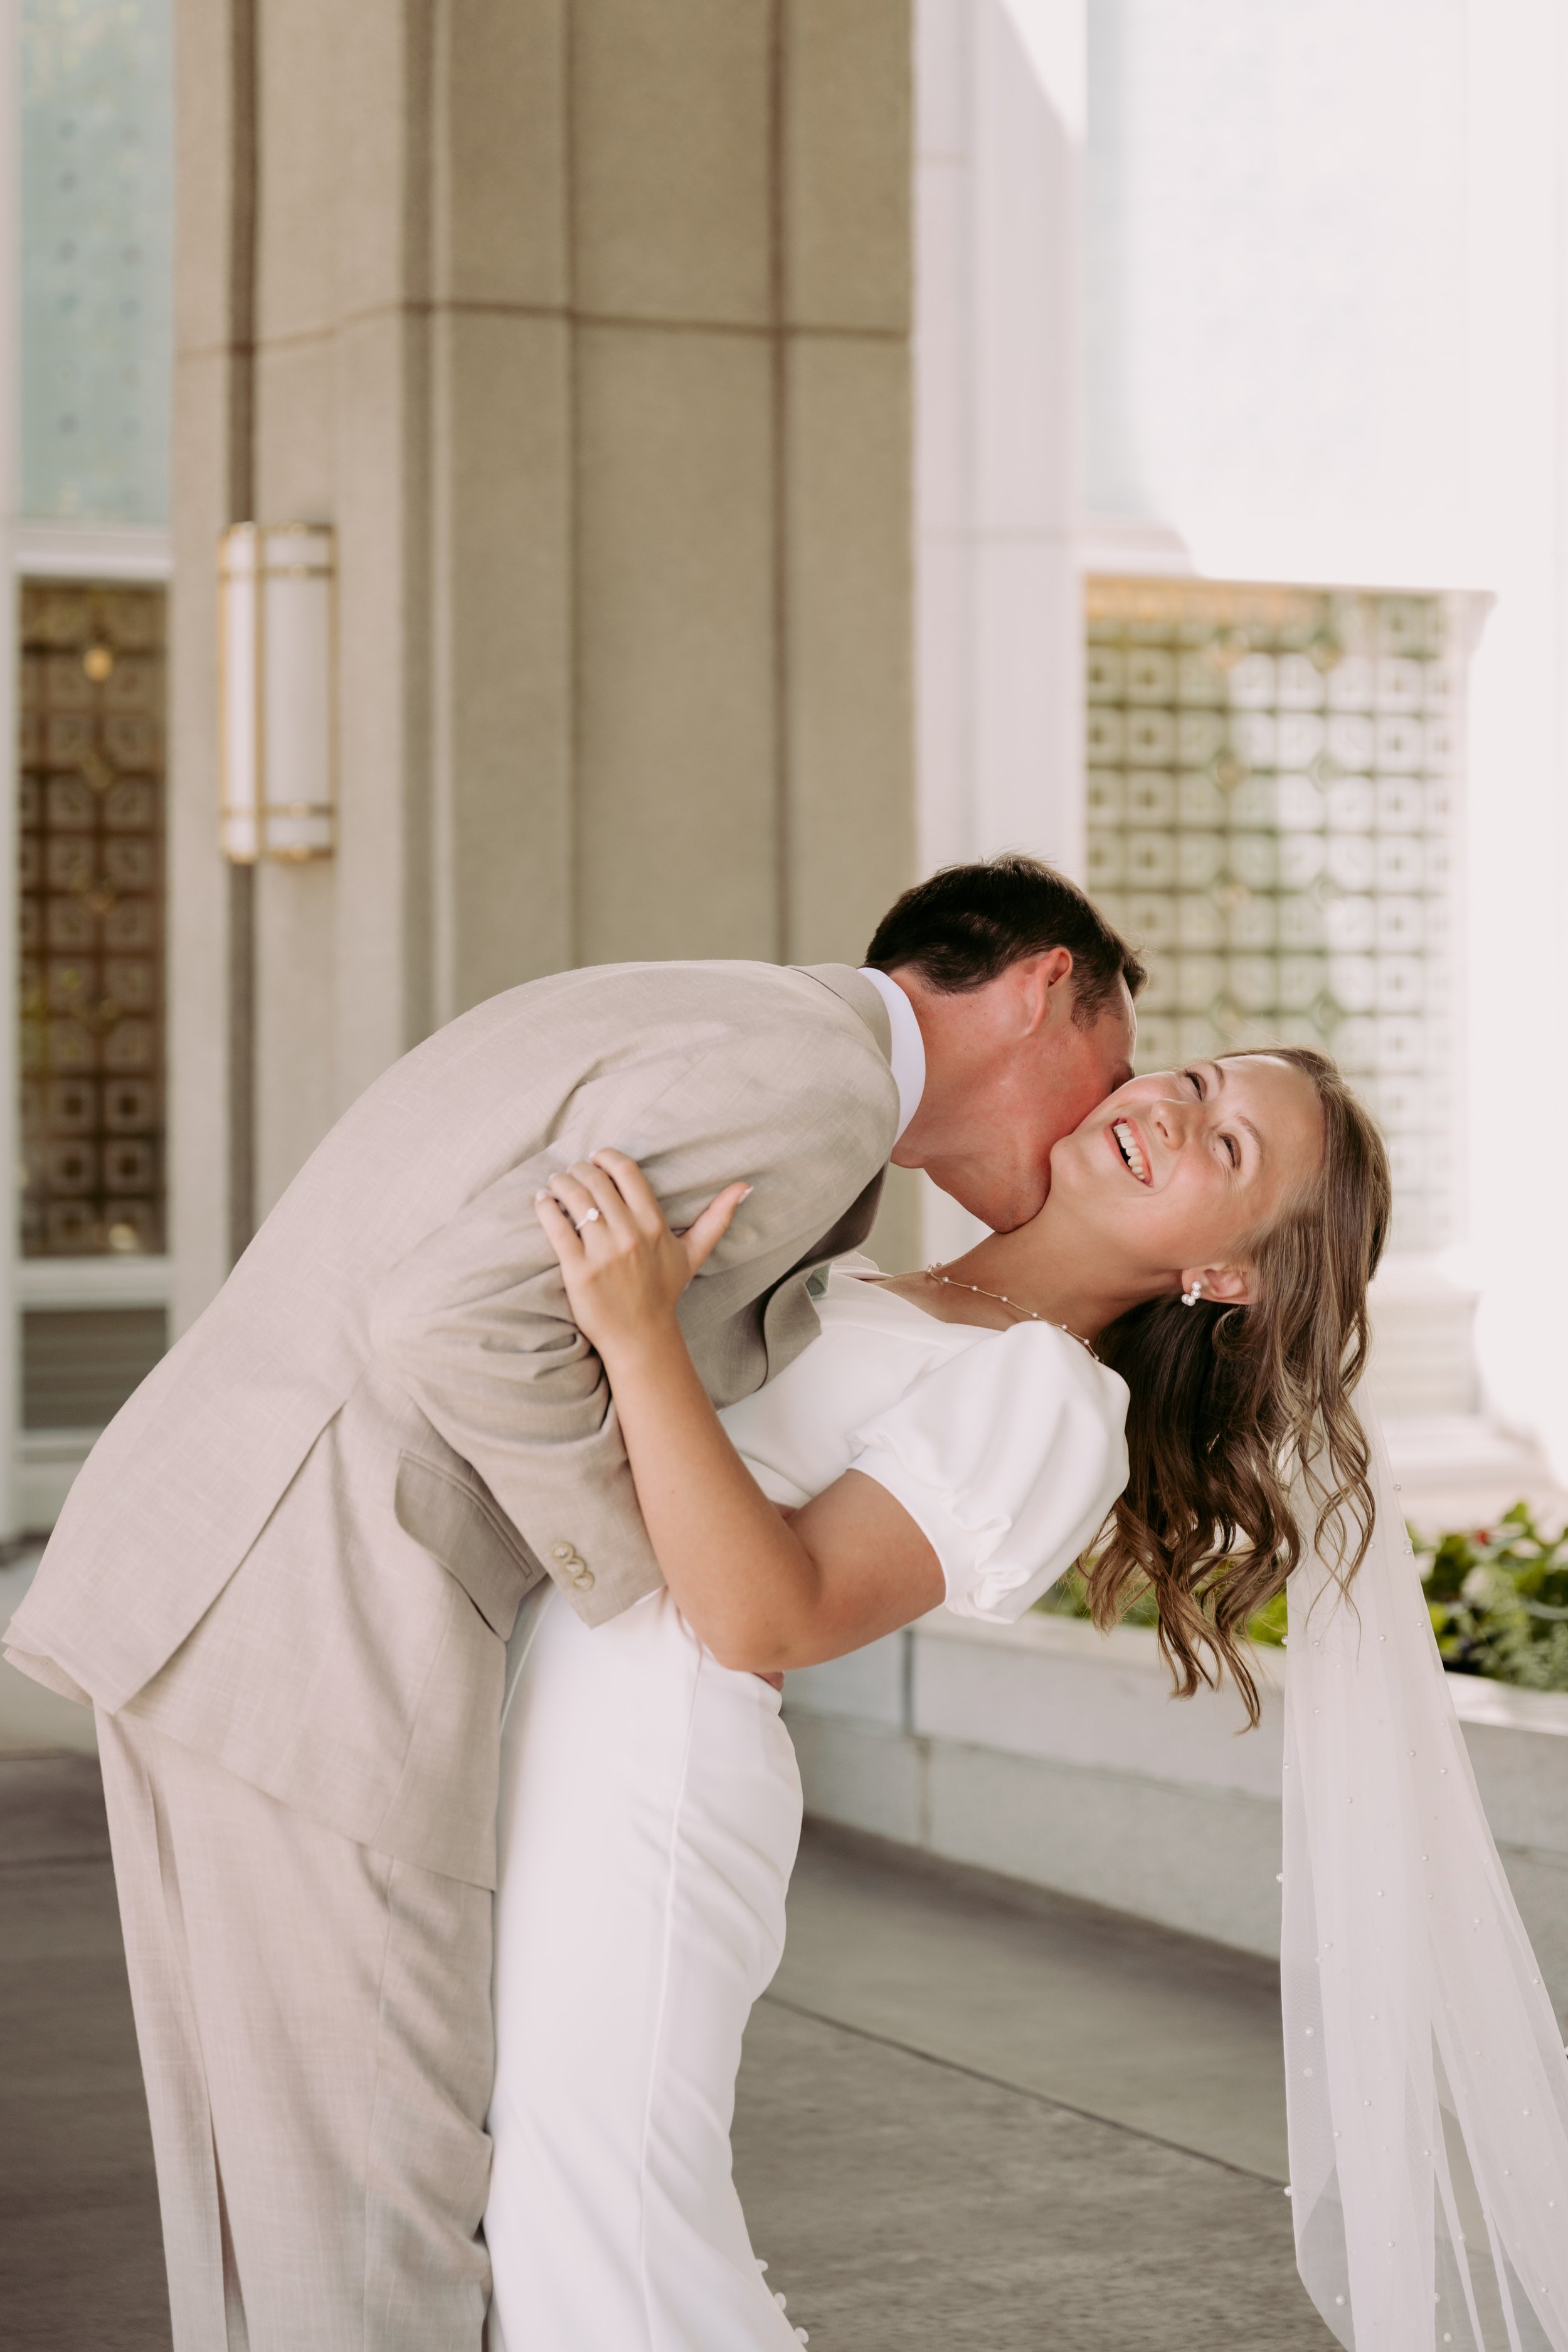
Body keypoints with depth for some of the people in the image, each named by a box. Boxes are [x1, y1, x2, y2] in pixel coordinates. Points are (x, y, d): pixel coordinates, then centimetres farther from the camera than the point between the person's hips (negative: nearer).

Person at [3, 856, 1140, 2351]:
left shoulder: (679, 1029, 22)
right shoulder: (817, 1084, -10)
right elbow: (463, 1312, -22)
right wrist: (643, 1575, -10)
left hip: (193, 1556, 10)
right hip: (313, 1620, -10)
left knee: (266, 2183, 17)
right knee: (370, 2188, 2)